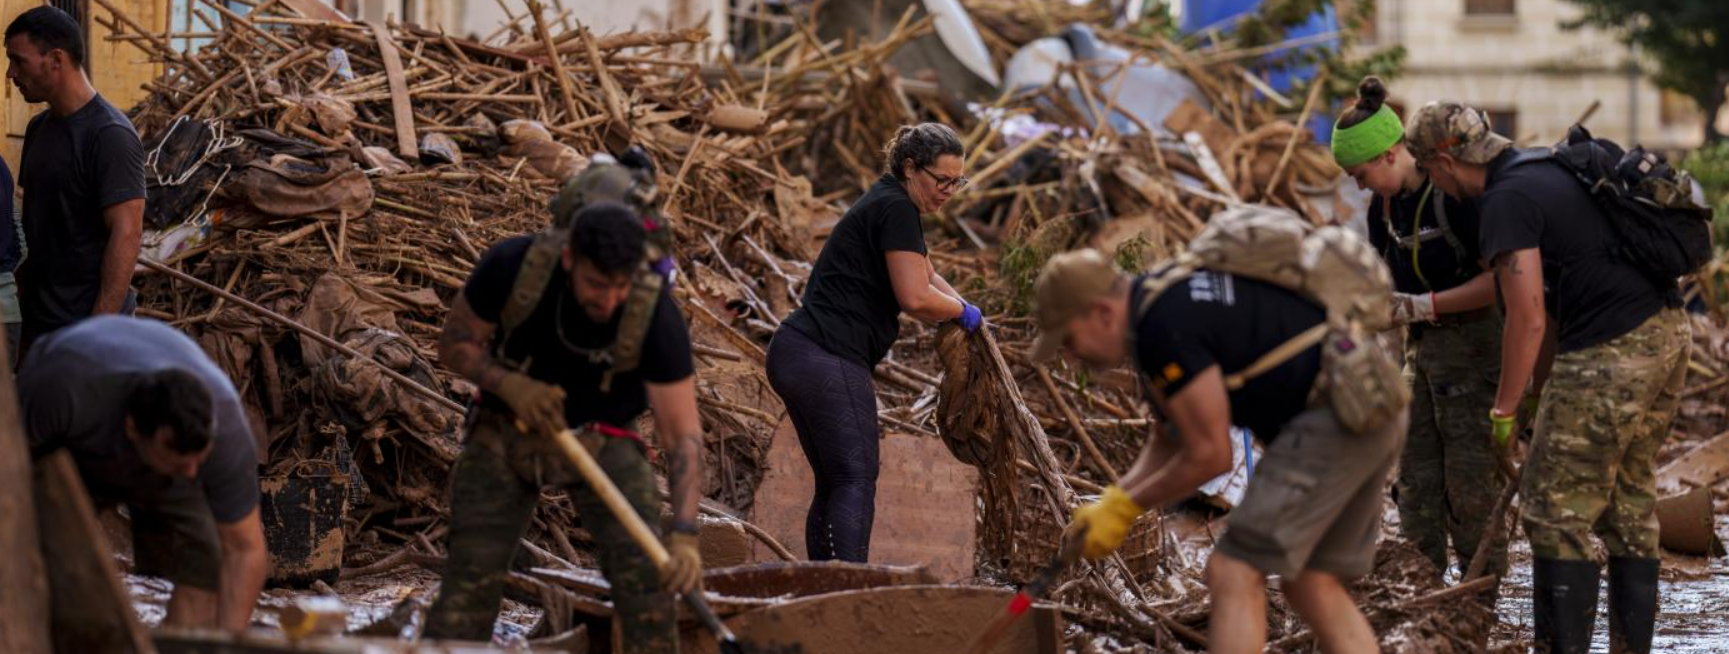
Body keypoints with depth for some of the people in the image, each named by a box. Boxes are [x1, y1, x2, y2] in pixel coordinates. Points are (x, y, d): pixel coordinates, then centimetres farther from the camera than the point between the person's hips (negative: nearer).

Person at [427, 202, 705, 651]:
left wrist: (684, 534, -37)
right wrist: (509, 385, -30)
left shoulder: (656, 315, -28)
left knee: (645, 570, -18)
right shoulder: (512, 265, -26)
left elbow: (683, 434, -25)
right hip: (508, 429, 0)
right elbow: (455, 345, -9)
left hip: (600, 438, 0)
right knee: (470, 578, -9)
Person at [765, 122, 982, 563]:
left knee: (833, 484, 11)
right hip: (828, 358, -10)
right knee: (855, 480, -13)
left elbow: (925, 274, 37)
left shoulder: (889, 204, 22)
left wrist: (965, 313, 23)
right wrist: (963, 311, 2)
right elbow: (915, 298, -16)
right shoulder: (897, 210, -10)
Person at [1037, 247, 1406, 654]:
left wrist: (1125, 506, 1)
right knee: (1312, 584, 15)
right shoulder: (1170, 297, 16)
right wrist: (1113, 501, 10)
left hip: (1334, 418, -10)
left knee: (1235, 574, -7)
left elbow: (1210, 455, -12)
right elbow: (1177, 437, 22)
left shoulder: (1162, 327, -15)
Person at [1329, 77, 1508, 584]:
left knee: (1470, 482, -5)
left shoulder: (1455, 197, -20)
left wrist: (1422, 306, -23)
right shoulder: (1386, 204, 6)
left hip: (1474, 346, -9)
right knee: (1416, 476, 9)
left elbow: (1499, 281, -23)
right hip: (1422, 348, 9)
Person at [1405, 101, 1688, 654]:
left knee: (1558, 511, -1)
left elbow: (1528, 320, -16)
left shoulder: (1507, 202, -13)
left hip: (1611, 355, -10)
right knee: (1630, 501, 17)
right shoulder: (1547, 168, 17)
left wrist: (1504, 410, -6)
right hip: (1666, 333, 10)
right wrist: (1540, 378, 29)